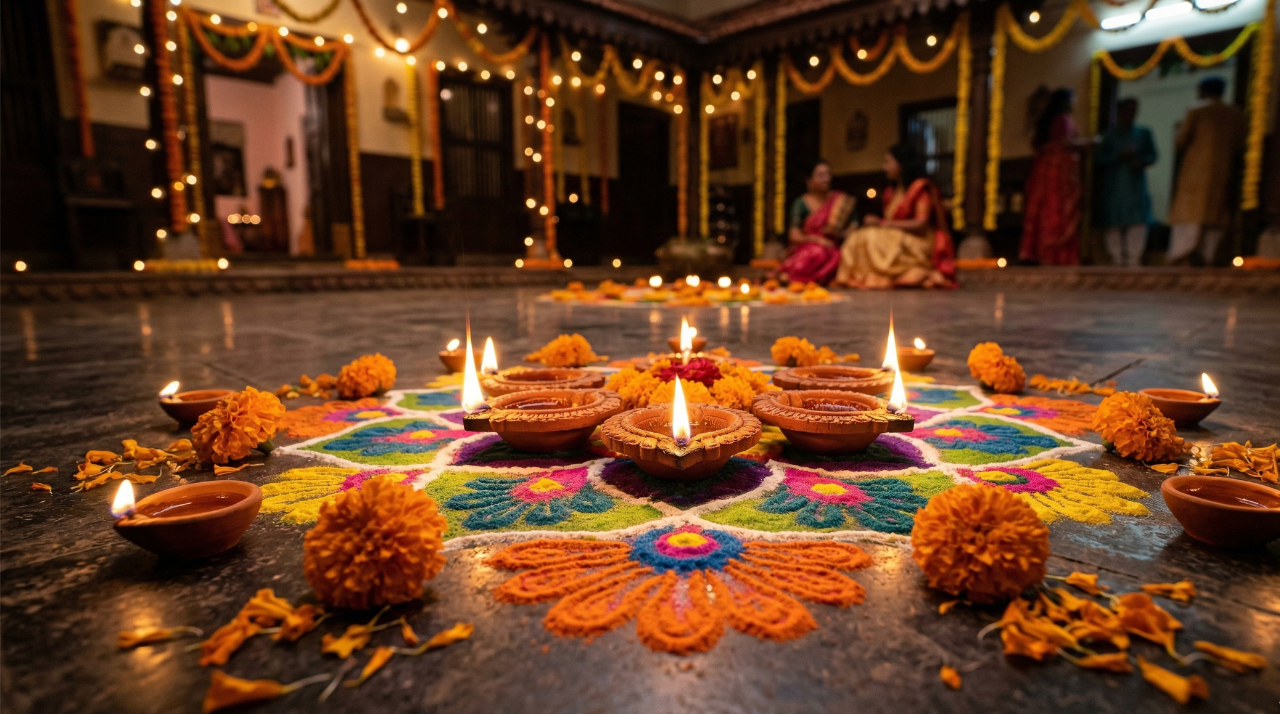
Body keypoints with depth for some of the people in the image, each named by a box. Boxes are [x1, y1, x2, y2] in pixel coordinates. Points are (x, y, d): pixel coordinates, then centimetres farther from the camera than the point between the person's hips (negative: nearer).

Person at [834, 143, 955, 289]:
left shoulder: (921, 187, -5)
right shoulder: (892, 190, 15)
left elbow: (921, 223, -15)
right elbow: (890, 221, 11)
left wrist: (882, 223, -16)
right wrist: (875, 222, -13)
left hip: (920, 244, -7)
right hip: (895, 238, 7)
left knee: (873, 239, -30)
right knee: (857, 238, -17)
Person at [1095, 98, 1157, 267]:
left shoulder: (1143, 133, 15)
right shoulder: (1108, 135, 6)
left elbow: (1152, 155, 15)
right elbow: (1098, 159, -1)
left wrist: (1142, 162, -5)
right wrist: (1119, 156, -14)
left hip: (1135, 185, 2)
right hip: (1113, 188, -2)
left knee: (1138, 223, -8)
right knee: (1114, 226, -3)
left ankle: (1134, 260, -6)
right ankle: (1117, 261, 3)